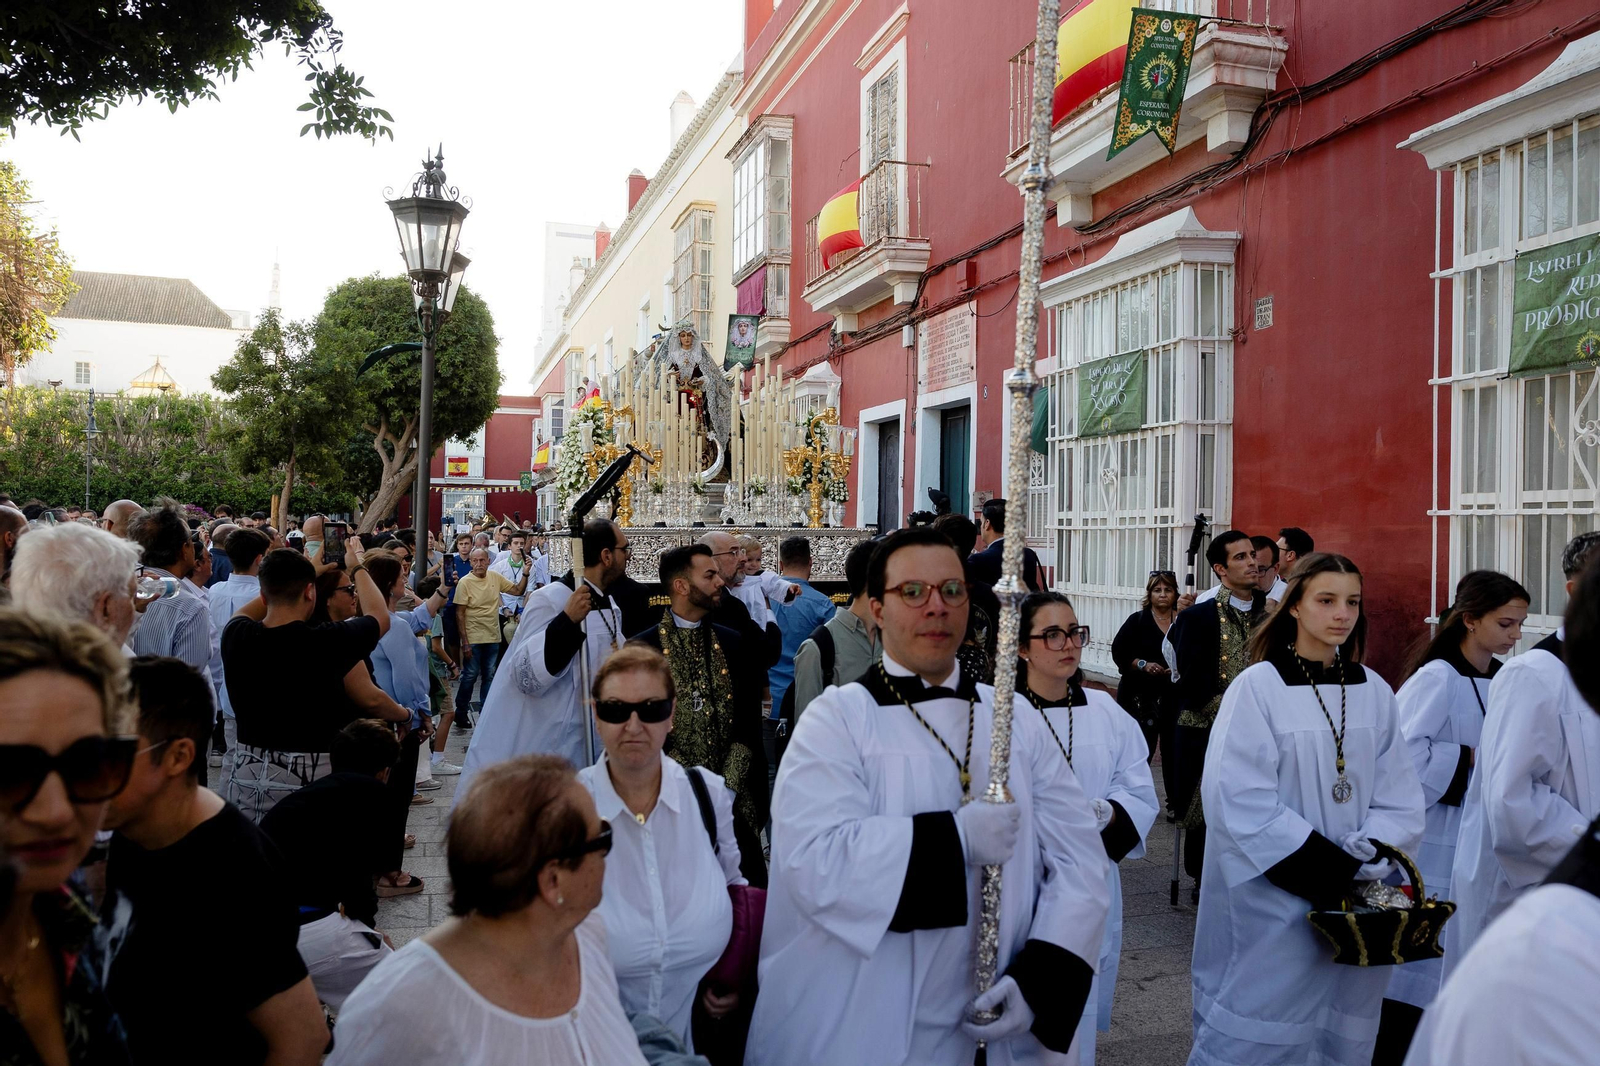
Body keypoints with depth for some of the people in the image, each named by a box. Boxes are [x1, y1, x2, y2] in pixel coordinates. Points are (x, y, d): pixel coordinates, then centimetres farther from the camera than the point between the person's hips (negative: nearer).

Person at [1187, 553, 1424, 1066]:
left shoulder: (1374, 692, 5)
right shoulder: (1257, 687, -9)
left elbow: (1400, 800, 3)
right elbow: (1240, 798, -15)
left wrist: (1356, 864, -12)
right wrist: (1322, 868, -17)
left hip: (1356, 899, 5)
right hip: (1273, 901, -5)